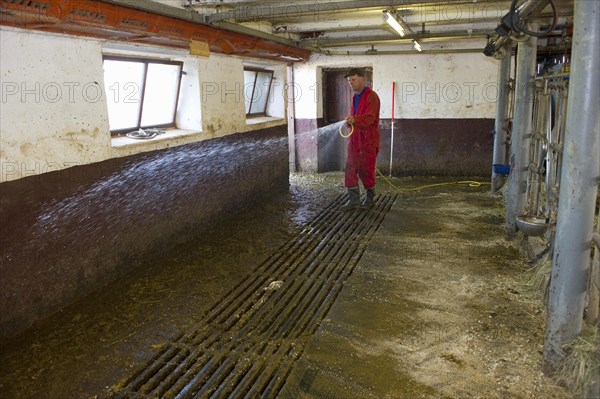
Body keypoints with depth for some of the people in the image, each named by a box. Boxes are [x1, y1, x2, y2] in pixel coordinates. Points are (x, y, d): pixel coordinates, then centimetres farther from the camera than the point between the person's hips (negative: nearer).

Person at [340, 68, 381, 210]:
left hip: (368, 140, -7)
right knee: (350, 168, 1)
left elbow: (369, 118, -25)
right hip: (354, 139, 7)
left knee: (366, 170, 2)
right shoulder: (355, 97, 15)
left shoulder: (371, 96, -12)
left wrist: (355, 120, -40)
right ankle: (353, 199, 7)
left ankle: (370, 198, 20)